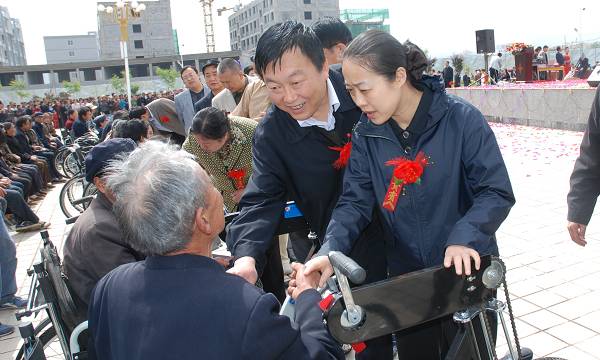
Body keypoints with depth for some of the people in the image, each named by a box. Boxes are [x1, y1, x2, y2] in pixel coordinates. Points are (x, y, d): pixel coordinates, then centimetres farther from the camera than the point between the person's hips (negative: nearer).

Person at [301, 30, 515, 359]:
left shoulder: (461, 119, -17)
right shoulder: (366, 134, -6)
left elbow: (496, 192, -15)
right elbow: (354, 201, -8)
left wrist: (464, 238, -31)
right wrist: (331, 249, -24)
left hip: (467, 271, -3)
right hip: (405, 277, 3)